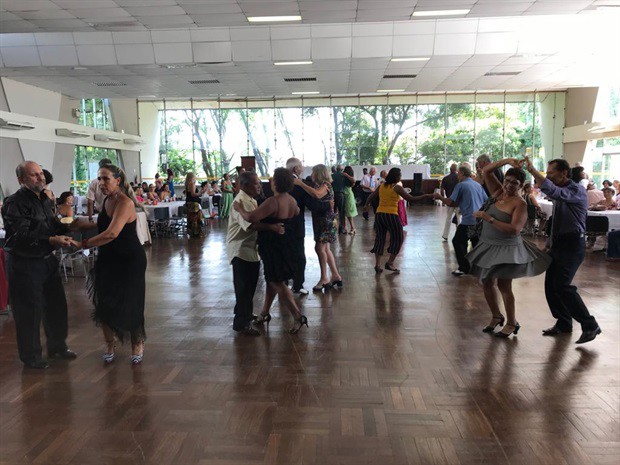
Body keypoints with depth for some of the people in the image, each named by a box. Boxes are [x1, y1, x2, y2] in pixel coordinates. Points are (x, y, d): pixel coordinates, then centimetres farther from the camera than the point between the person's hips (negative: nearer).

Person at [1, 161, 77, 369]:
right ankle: (31, 355, 23)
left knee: (56, 304, 17)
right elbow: (20, 236, -26)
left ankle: (57, 345, 36)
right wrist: (51, 240, -35)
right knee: (29, 312, 4)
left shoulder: (44, 199, 10)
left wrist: (69, 228, -1)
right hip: (25, 264, -8)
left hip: (47, 260, 8)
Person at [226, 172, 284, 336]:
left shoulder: (251, 199, 13)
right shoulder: (241, 201, -20)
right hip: (241, 250, -10)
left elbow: (257, 220, 16)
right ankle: (242, 323, 7)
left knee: (250, 286, 20)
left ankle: (246, 315, 35)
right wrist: (272, 227, -41)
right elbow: (250, 225, -33)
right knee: (244, 288, -3)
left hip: (251, 248, 10)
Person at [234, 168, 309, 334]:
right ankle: (265, 313, 33)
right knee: (272, 279, 20)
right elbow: (296, 213, 25)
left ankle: (298, 316, -3)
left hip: (273, 246, -9)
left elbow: (251, 217, -31)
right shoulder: (292, 201, 2)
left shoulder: (272, 202, -25)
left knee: (277, 282, 0)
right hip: (285, 244, 9)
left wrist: (239, 208, -14)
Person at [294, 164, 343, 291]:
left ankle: (324, 278, -3)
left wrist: (301, 183, -30)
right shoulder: (320, 186, 15)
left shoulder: (325, 186, -14)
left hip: (327, 220, -10)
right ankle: (336, 276, 21)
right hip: (321, 220, 10)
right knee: (325, 249, 13)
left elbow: (317, 195, -36)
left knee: (319, 247, -11)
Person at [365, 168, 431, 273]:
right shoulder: (397, 187, -7)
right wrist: (426, 196, 0)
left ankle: (377, 264, 9)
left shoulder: (382, 186, 10)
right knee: (398, 239, 8)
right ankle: (390, 263, 6)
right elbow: (411, 199, -8)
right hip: (391, 216, -6)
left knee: (379, 239, 12)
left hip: (379, 214, 6)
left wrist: (366, 205, 37)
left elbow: (371, 196, 18)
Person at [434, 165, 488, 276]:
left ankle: (464, 268, 3)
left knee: (457, 242, 6)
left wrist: (440, 197, 6)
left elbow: (451, 203, -8)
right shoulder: (478, 184, 13)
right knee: (476, 243, 17)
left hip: (469, 220, -7)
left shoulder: (461, 185, -6)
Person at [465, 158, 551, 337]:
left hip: (507, 249, -7)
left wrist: (489, 218, -24)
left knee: (504, 286, -2)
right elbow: (485, 171, 3)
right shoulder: (498, 192, 4)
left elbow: (514, 229, -25)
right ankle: (496, 316, 32)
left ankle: (512, 323, 18)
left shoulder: (520, 203, -14)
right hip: (488, 246, 7)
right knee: (487, 283, 12)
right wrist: (507, 160, -6)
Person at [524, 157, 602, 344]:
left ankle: (589, 325, -1)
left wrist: (533, 170, -38)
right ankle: (563, 323, 22)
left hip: (572, 244, -9)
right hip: (558, 243, 9)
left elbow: (553, 191, -36)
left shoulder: (577, 191, -15)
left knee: (562, 285, -14)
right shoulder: (561, 191, 14)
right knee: (550, 284, 8)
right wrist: (552, 242, 19)